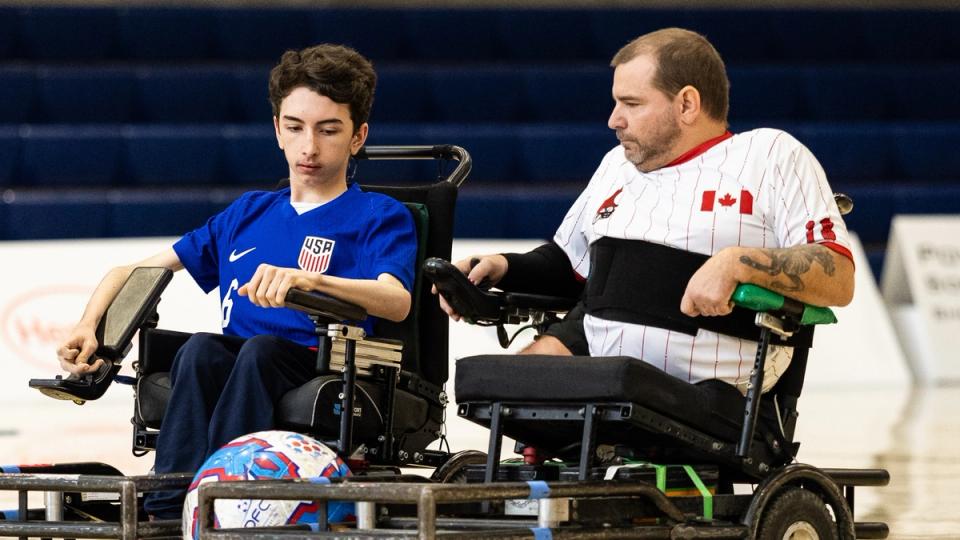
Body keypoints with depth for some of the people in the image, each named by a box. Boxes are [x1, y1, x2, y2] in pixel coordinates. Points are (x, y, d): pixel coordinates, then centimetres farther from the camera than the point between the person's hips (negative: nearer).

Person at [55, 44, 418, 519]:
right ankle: (167, 511, -44)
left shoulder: (379, 216, 11)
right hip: (231, 373, 4)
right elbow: (137, 272, 29)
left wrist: (309, 280, -30)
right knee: (201, 349, -31)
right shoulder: (248, 213, 27)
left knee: (262, 348, -36)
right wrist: (87, 326, 7)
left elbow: (397, 301, -12)